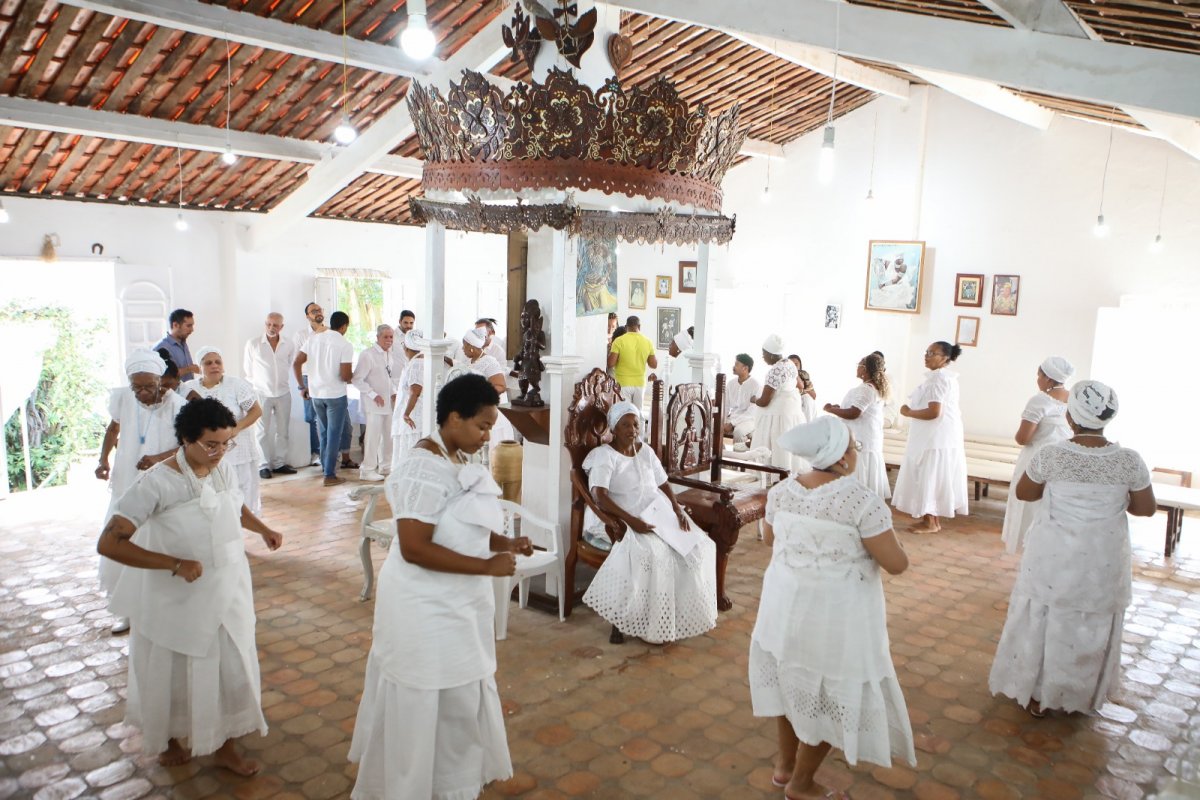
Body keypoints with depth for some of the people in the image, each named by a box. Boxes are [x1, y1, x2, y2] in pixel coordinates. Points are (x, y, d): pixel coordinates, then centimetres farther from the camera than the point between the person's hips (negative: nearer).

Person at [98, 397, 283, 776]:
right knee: (172, 676, 18)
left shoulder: (223, 469, -6)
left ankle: (224, 745, 34)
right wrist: (176, 565, -30)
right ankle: (166, 741, 46)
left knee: (233, 669, 13)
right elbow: (109, 543, -26)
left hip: (228, 592, 5)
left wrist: (264, 530, 0)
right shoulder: (158, 482, -24)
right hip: (177, 600, -5)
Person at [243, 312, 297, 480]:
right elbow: (248, 369, 6)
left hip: (283, 393, 2)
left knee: (282, 430, 7)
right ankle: (264, 465, 9)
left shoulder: (289, 346, -1)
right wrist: (256, 384, 12)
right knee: (263, 431, 2)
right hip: (262, 393, -2)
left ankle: (280, 463, 16)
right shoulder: (253, 344, -6)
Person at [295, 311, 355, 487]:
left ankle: (325, 465, 33)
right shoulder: (345, 345, -13)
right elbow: (345, 376, -19)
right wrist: (353, 375, 4)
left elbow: (297, 363, 1)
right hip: (336, 395, -5)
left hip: (316, 393, 5)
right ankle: (330, 475, 5)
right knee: (334, 435, 3)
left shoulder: (314, 339, 2)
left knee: (323, 432, 20)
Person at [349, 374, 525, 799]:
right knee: (426, 706, 9)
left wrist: (503, 542, -3)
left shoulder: (460, 461, 4)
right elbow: (414, 548, -29)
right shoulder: (424, 468, -24)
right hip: (427, 609, -9)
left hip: (456, 604, 9)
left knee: (458, 700, 23)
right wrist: (486, 566, -25)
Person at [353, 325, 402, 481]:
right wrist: (373, 395, -17)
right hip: (374, 403, -7)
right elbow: (356, 379, -17)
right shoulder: (368, 355, -14)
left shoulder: (391, 354, 10)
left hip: (388, 401, 7)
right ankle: (367, 470, 4)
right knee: (373, 435, -5)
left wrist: (394, 393, 7)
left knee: (388, 434, 13)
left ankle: (385, 465, 27)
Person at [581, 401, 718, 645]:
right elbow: (599, 497, -23)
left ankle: (681, 614, -2)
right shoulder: (604, 455, -10)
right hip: (619, 522, -7)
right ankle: (622, 618, -20)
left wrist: (678, 510, -3)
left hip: (657, 516, 7)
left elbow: (664, 485, 16)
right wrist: (632, 520, -31)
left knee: (694, 546, -13)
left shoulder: (646, 451, 12)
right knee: (650, 552, -33)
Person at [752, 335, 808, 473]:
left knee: (778, 457, -4)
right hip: (793, 413, 10)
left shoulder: (775, 371, -23)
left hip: (778, 417, -10)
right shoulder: (790, 363, 6)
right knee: (791, 454, 13)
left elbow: (764, 402, -22)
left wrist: (754, 400, -2)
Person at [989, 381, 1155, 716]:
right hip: (1102, 563, 1)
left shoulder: (1050, 455, -16)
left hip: (1053, 559, -1)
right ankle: (1083, 696, 34)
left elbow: (1024, 493, -1)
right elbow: (1147, 509, 0)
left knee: (1043, 623, 14)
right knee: (1092, 630, 19)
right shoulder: (1129, 461, -13)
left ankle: (1037, 694, 26)